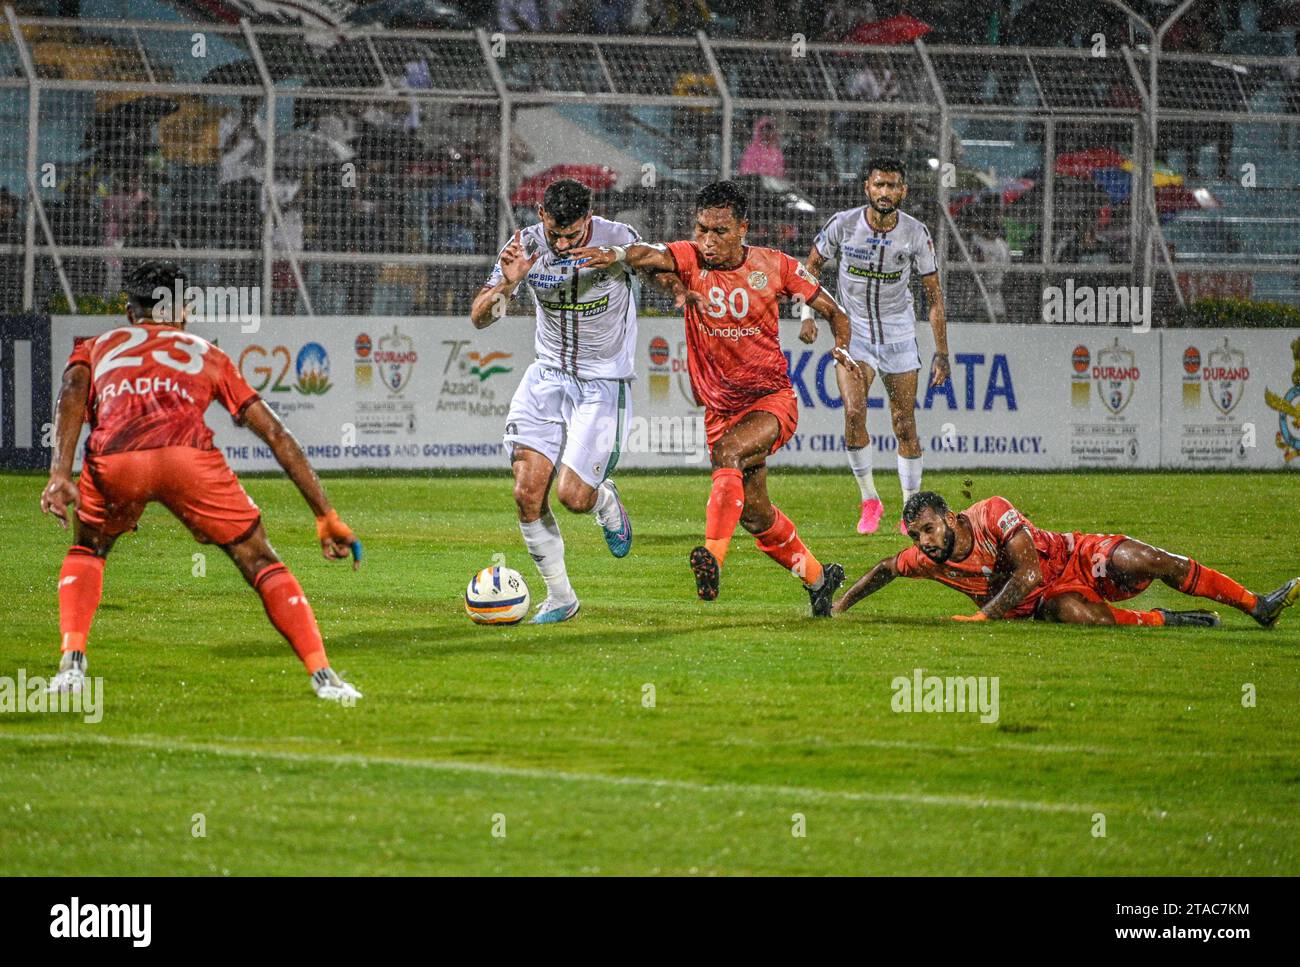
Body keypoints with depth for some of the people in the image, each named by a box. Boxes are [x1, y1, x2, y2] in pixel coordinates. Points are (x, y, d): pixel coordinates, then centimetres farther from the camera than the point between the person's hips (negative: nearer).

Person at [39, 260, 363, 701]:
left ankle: (71, 665, 11)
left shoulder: (98, 346, 34)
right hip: (189, 455, -1)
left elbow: (73, 392, 10)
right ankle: (323, 676, 3)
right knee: (261, 563, 15)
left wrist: (60, 473, -3)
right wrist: (326, 516, 30)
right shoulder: (207, 354, 35)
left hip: (113, 457, 1)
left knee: (86, 553, 30)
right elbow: (275, 434, 29)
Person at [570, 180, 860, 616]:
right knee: (755, 515, 10)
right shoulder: (690, 258, -7)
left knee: (729, 452, -33)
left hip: (772, 399, -3)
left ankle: (713, 558, -41)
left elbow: (833, 311, 5)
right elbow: (651, 255, -31)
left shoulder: (774, 266, -6)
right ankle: (818, 577, 33)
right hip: (721, 408, 3)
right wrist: (617, 254, -53)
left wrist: (841, 348, -16)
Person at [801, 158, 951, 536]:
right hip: (853, 333, -1)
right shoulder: (843, 224, -11)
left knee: (905, 425, 1)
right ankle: (869, 501, -5)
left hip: (899, 337, 1)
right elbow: (812, 265, 6)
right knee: (854, 411, -20)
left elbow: (934, 295, -2)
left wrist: (941, 354, -4)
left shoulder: (916, 234, -9)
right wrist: (809, 316, -5)